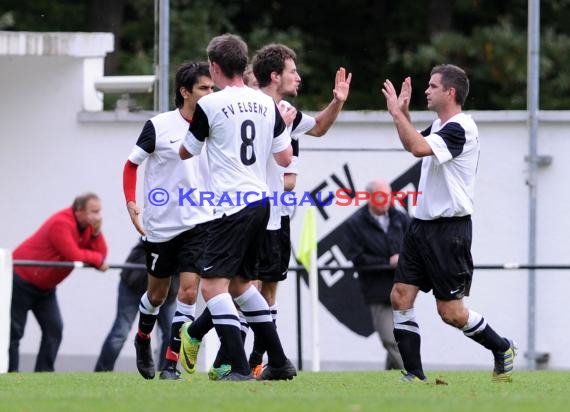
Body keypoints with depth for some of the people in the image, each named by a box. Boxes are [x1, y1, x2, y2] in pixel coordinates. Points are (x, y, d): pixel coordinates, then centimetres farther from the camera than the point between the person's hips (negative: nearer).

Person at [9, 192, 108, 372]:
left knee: (54, 329, -3)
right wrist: (96, 258, -15)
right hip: (22, 279, -8)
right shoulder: (60, 224, -26)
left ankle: (44, 374, -2)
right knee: (14, 332, -6)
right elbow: (74, 256, -31)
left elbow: (101, 255, -6)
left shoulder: (88, 227, 1)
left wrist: (96, 233, -19)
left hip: (45, 287, 8)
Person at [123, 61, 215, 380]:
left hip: (199, 223, 1)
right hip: (161, 223, -1)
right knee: (158, 292, 13)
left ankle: (171, 364, -5)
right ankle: (143, 339, 43)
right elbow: (132, 164, 3)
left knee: (189, 290, -12)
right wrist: (131, 203, -7)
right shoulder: (158, 126, -8)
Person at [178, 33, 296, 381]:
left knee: (213, 284, -8)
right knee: (240, 283, 21)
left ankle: (240, 368, -19)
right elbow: (285, 158, 13)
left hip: (232, 206, -8)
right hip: (261, 202, 8)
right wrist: (284, 126, 31)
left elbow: (186, 152, 8)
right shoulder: (267, 104, 8)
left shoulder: (209, 105, -9)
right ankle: (279, 363, 22)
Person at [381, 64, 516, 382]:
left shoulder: (460, 129, -17)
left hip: (449, 229, -9)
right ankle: (415, 374, 2)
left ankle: (502, 348, 18)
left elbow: (419, 148, -32)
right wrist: (403, 112, 19)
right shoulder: (440, 126, 12)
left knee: (450, 312, -5)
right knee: (401, 296, -1)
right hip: (423, 225, 9)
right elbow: (414, 145, 34)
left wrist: (396, 112, -23)